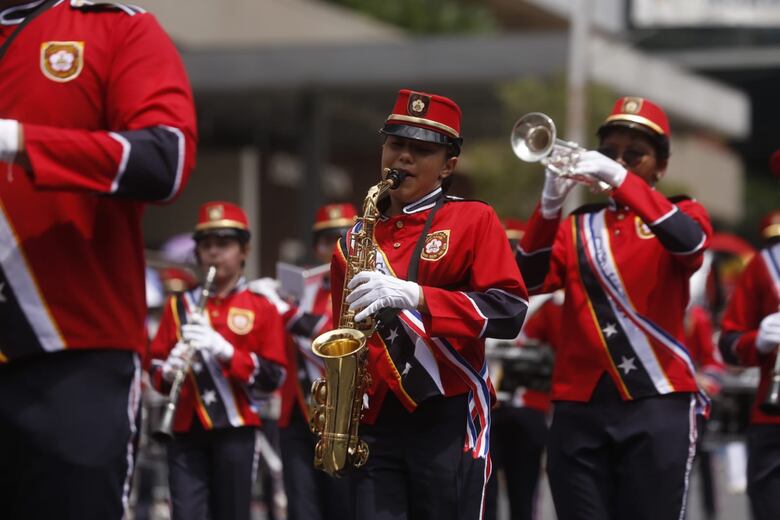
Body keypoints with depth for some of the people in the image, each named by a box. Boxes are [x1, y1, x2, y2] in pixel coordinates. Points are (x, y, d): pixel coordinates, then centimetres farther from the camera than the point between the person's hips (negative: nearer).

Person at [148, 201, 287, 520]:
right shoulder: (179, 305, 13)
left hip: (235, 431, -1)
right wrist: (168, 372, -10)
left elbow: (273, 377, -3)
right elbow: (155, 365, 14)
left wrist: (225, 350, -17)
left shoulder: (261, 308, 5)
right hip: (186, 429, 2)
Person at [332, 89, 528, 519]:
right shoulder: (355, 240, 14)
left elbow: (509, 311, -9)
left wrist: (414, 295, -19)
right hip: (372, 421, 3)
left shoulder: (474, 220, 3)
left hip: (449, 420, -3)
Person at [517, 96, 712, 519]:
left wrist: (622, 179, -18)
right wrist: (549, 206, -14)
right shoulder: (576, 226, 16)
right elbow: (529, 282, 0)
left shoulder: (680, 213, 11)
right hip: (579, 405, 2)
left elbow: (690, 243, -14)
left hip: (656, 402, -2)